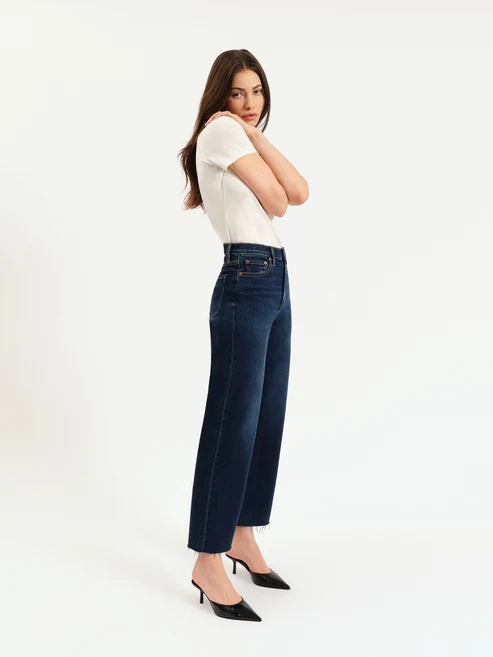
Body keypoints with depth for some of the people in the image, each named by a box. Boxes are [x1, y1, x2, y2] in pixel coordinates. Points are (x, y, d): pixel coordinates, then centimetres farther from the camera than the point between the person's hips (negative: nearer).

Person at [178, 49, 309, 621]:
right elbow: (275, 202, -8)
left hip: (276, 284, 9)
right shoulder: (221, 130, -4)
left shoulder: (244, 138, 22)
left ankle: (242, 537, 22)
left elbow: (299, 192, 6)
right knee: (234, 424, -9)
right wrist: (246, 130, 2)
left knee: (267, 420, 11)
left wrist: (257, 136, 0)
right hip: (245, 284, -9)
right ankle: (208, 563, -2)